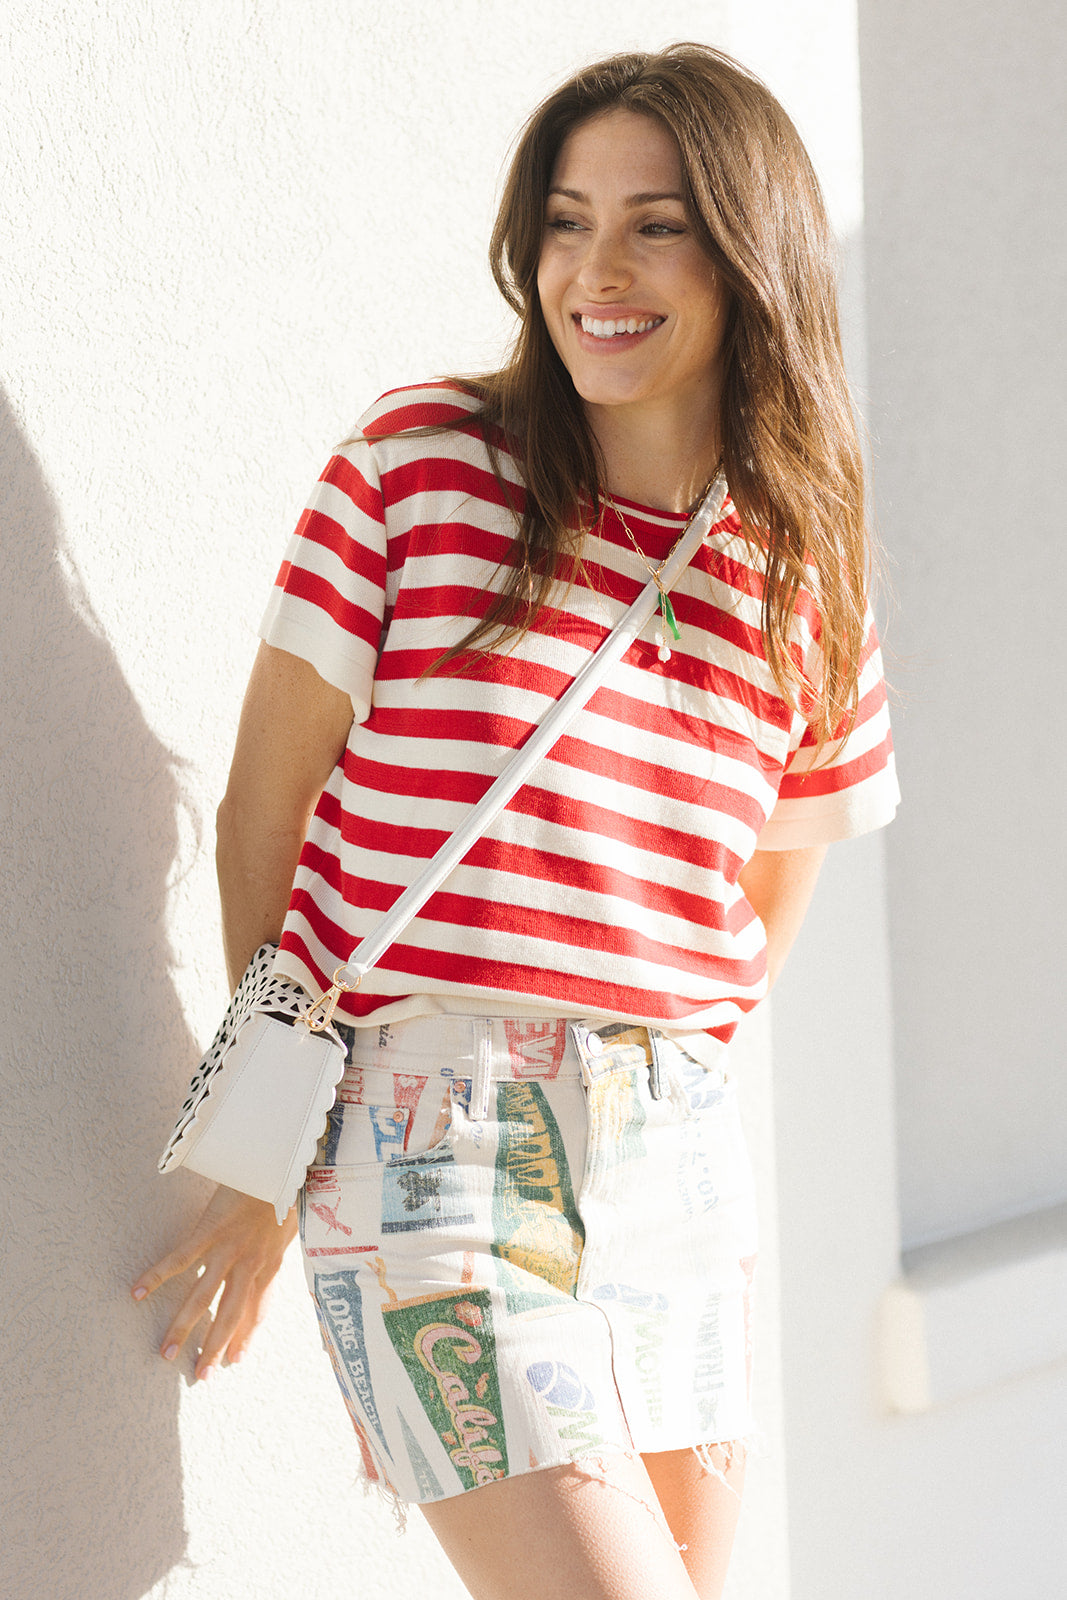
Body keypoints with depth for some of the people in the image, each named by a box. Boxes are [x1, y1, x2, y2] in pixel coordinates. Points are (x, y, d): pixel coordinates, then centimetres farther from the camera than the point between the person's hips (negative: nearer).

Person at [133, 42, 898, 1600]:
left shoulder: (803, 585, 7)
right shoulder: (421, 465, -4)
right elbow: (262, 813, -1)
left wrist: (626, 1101, 5)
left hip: (674, 1158, 5)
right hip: (429, 1143, -5)